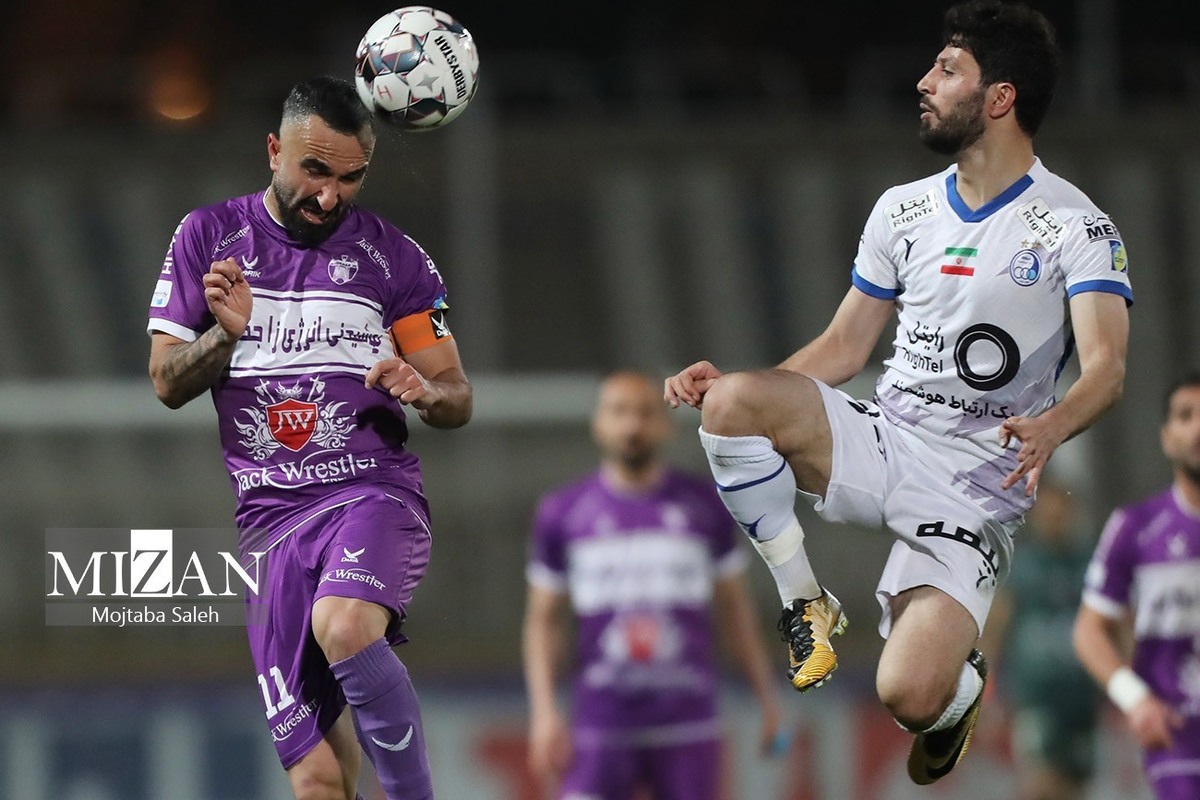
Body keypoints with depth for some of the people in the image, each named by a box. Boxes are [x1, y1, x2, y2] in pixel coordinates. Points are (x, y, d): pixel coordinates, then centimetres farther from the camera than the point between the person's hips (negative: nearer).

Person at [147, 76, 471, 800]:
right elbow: (167, 383, 8)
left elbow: (458, 400, 9)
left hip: (375, 493, -2)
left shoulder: (394, 257, 6)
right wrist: (226, 334, -12)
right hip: (272, 518, 2)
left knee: (343, 626, -37)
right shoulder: (209, 237, 9)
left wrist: (423, 390, -14)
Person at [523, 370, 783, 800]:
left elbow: (735, 607, 12)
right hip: (602, 728, -1)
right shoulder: (562, 514, 4)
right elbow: (543, 619, 7)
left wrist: (767, 698, 11)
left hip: (688, 728, 1)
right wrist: (544, 712, -4)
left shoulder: (705, 506, 5)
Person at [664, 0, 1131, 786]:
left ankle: (962, 683, 18)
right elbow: (845, 346, 16)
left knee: (911, 698, -24)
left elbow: (1106, 366, -21)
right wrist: (733, 387, 1)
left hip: (974, 489, -4)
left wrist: (1050, 427, -43)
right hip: (881, 440, 4)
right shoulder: (903, 209, 10)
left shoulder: (1076, 226, -8)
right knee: (731, 401, -27)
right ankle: (805, 604, -5)